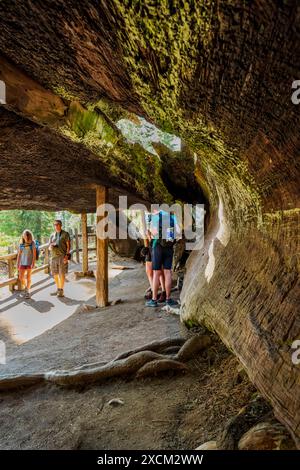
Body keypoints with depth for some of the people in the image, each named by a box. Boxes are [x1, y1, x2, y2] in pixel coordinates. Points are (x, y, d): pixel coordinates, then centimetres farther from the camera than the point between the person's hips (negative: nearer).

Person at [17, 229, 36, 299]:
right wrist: (17, 263, 6)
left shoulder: (32, 243, -4)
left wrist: (33, 263, -12)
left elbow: (34, 254, -6)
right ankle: (25, 287, 31)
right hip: (22, 262, 4)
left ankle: (28, 292, 11)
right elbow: (19, 254, 9)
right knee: (21, 277, 4)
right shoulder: (21, 244, 6)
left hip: (29, 263, -3)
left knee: (28, 277, 1)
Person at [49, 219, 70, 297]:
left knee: (62, 273, -6)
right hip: (54, 256, 5)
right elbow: (49, 247, 17)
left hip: (62, 256, -5)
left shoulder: (65, 234, 2)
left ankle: (61, 291, 0)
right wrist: (51, 247, -8)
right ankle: (58, 289, 21)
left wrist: (67, 255, -15)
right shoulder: (52, 235, 17)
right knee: (55, 274, 9)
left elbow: (68, 245, -3)